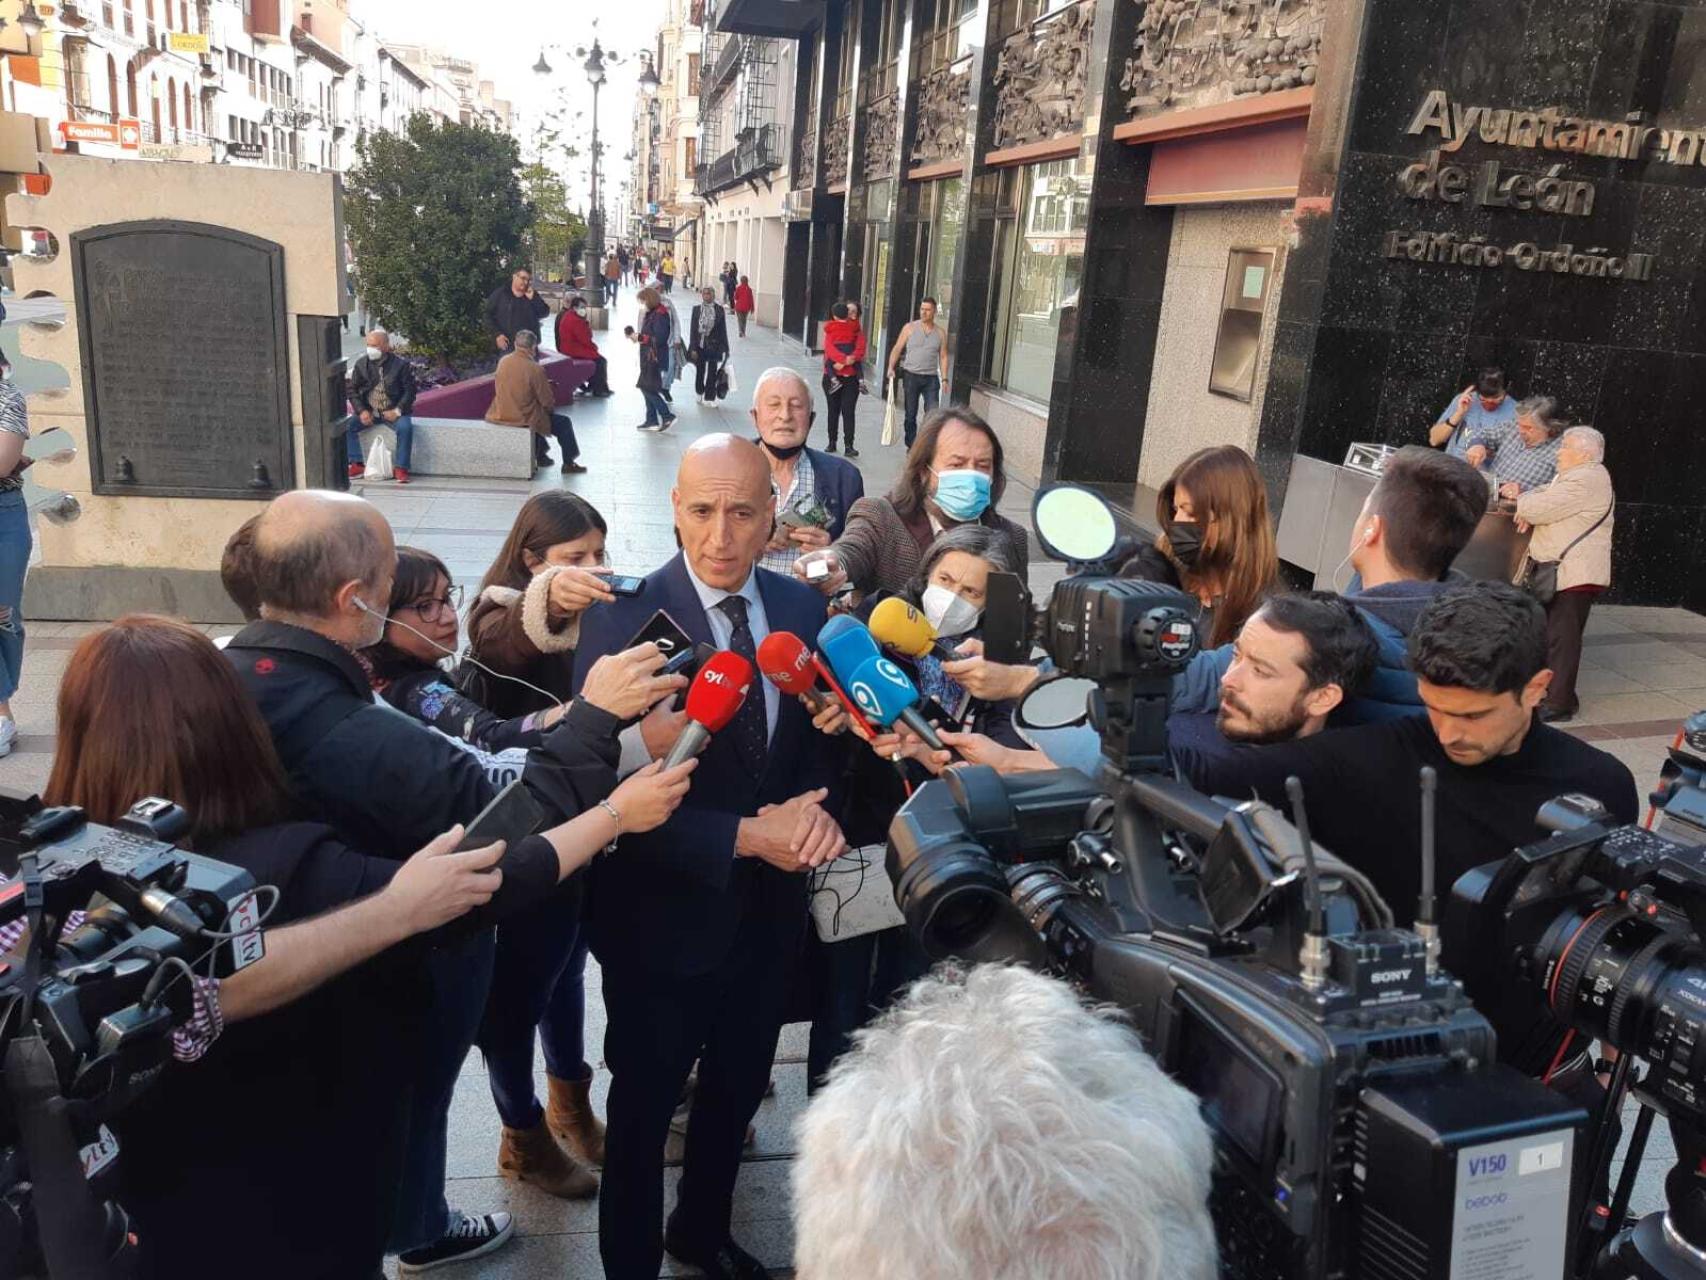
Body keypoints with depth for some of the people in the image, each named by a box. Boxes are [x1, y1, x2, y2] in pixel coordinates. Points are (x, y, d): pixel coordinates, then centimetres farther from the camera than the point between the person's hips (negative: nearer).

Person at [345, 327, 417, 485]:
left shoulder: (401, 364, -7)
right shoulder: (361, 364, 2)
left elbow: (410, 390, -5)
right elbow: (352, 389, 6)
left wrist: (398, 410, -17)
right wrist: (361, 411, -8)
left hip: (393, 411, -3)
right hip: (369, 411, 3)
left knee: (405, 427, -32)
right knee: (347, 425, -18)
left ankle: (401, 468, -21)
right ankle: (357, 465, -8)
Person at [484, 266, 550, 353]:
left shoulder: (531, 295, 12)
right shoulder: (499, 294, 1)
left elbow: (545, 313, 4)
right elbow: (488, 315, 0)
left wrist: (533, 298, -10)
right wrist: (497, 334, -11)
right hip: (507, 346, -4)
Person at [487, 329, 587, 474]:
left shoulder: (502, 362, -1)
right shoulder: (535, 369, -20)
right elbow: (547, 402, -14)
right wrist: (550, 404, 11)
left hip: (500, 416, 7)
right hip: (522, 420, -7)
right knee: (564, 422, 13)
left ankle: (540, 456, 45)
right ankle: (568, 464, 22)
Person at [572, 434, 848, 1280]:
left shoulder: (801, 608, -3)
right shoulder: (622, 620, -20)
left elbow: (819, 740, 3)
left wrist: (815, 808, -19)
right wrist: (745, 836, -28)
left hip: (770, 908, 5)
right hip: (664, 916, -5)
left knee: (737, 1091, 26)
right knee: (644, 1107, 17)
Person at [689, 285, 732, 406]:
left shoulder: (719, 310, -1)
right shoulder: (697, 309, 0)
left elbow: (723, 330, 1)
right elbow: (692, 329, 0)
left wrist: (724, 348, 0)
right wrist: (693, 348, -5)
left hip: (714, 346, -1)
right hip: (700, 345, 1)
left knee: (712, 372, -1)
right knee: (700, 372, 12)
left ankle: (709, 397, 6)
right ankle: (700, 394, 30)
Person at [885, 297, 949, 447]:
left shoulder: (941, 333, 7)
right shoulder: (909, 328, 3)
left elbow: (943, 356, 8)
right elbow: (897, 349, 0)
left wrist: (944, 378, -1)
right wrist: (891, 367, -13)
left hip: (931, 378, 1)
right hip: (911, 376, 0)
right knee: (911, 414, 7)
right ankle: (911, 445, 18)